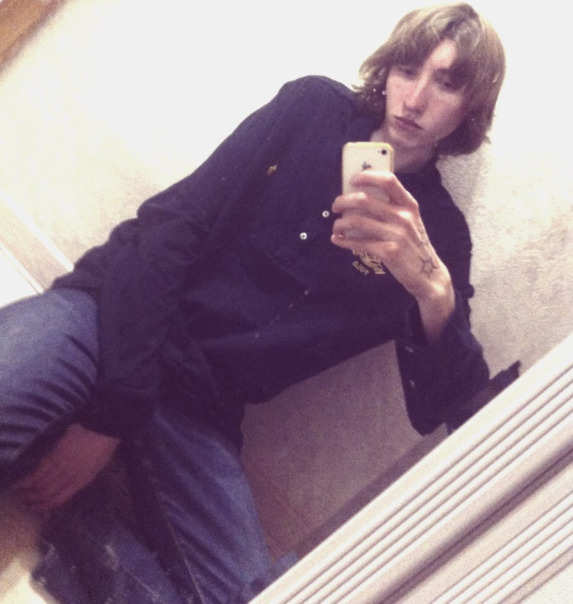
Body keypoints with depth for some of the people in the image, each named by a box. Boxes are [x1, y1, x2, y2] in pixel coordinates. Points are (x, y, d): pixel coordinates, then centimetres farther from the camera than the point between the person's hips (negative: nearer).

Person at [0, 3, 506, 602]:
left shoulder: (439, 232, 10)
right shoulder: (313, 107, 5)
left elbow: (440, 413, -1)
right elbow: (174, 226, -5)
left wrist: (435, 292, -23)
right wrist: (110, 405, -15)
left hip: (199, 404, 3)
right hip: (114, 312, -2)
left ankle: (69, 510, -3)